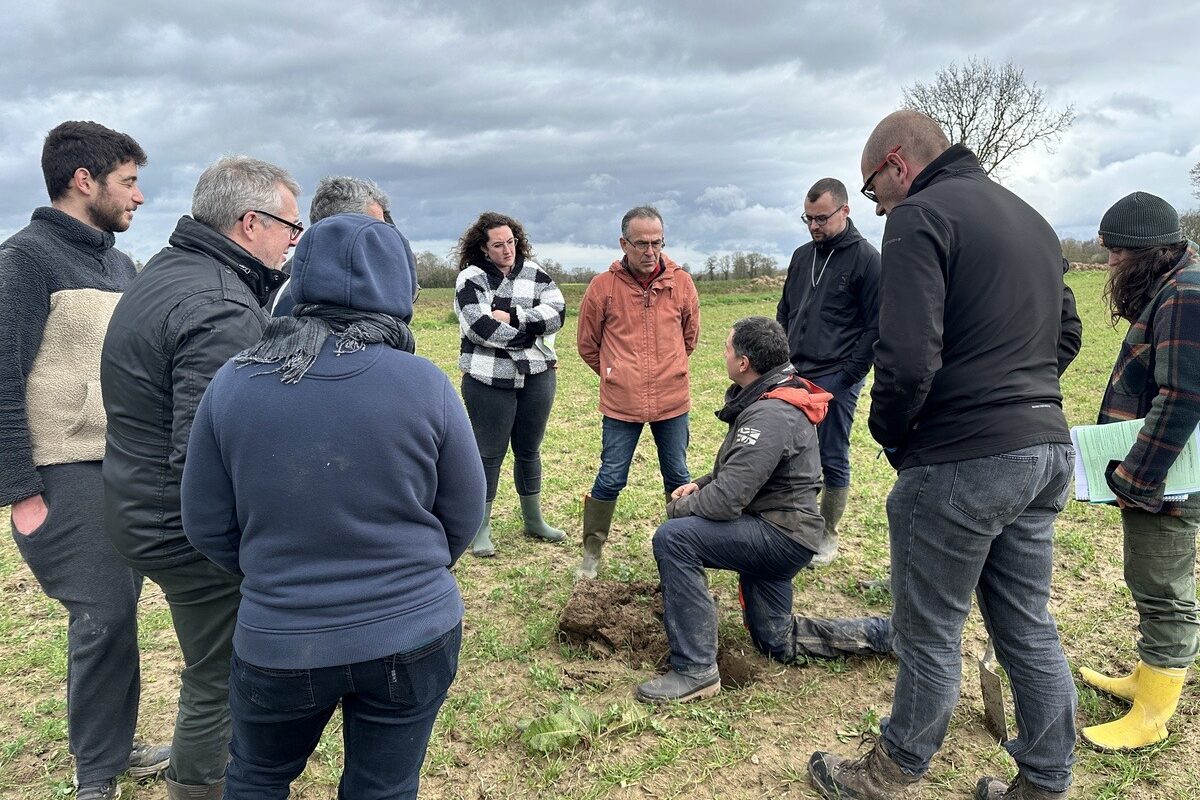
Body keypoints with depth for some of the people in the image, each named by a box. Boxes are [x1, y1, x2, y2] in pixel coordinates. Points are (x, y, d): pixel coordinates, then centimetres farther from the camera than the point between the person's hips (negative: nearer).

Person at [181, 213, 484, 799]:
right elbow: (463, 519, -3)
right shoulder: (423, 384, -14)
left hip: (278, 642, 1)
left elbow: (207, 527, -1)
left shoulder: (233, 383, -10)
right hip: (413, 638, -1)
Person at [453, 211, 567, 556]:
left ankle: (533, 520, 31)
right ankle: (481, 530, 16)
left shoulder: (533, 273, 6)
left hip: (537, 377, 4)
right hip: (489, 381, -3)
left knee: (529, 450, 16)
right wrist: (531, 335, -13)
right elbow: (480, 327, -19)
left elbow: (556, 311, -8)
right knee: (489, 454, 3)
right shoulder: (471, 278, -4)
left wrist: (512, 316, -17)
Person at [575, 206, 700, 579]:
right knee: (610, 480, 6)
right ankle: (592, 550, 23)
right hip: (621, 404, -2)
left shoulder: (681, 282, -2)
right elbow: (587, 343, 5)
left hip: (672, 401, 2)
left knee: (678, 478, 15)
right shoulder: (603, 287, -8)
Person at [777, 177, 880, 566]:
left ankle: (827, 537, 18)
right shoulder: (802, 256, 12)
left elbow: (875, 326, -9)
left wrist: (849, 375, -14)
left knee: (833, 460, 4)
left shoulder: (866, 258, -6)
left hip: (836, 380, -6)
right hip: (796, 376, 6)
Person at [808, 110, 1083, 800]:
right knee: (1030, 628, 18)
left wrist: (889, 433, -6)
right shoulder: (1031, 218, 17)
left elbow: (908, 357, -22)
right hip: (1048, 449, 9)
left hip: (961, 462, -8)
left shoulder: (921, 214, -11)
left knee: (931, 635, 6)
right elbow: (1066, 335, 22)